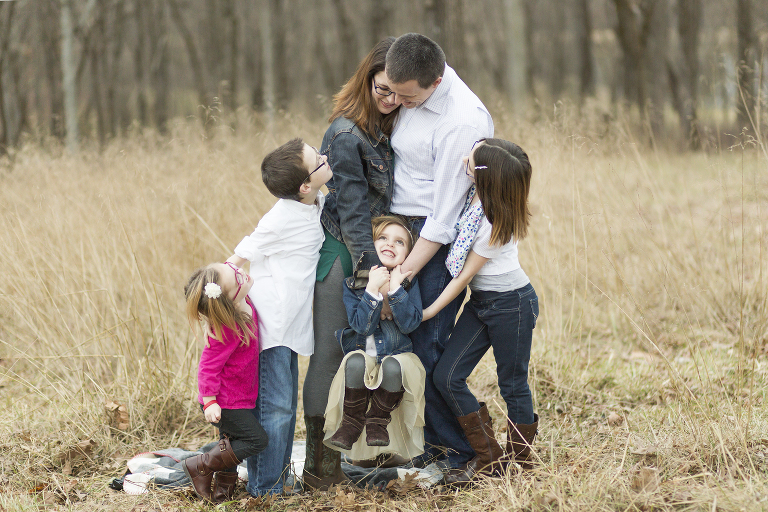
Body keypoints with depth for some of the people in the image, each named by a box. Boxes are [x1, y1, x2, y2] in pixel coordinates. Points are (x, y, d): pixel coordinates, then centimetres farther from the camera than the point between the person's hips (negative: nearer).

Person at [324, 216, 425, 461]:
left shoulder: (409, 281, 0)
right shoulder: (353, 283, -2)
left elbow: (410, 324, -12)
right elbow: (362, 325, -14)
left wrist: (395, 288, -19)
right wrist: (373, 289, -23)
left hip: (398, 354, 0)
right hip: (364, 352, 0)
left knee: (393, 367, -34)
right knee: (355, 361, -34)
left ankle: (379, 420, -8)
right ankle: (352, 422, -13)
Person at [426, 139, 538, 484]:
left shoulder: (496, 223, -26)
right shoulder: (473, 195, -7)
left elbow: (464, 276, -18)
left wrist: (429, 312, -11)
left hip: (512, 303, -8)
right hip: (480, 301, 8)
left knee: (513, 385, 4)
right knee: (446, 377, 0)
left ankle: (521, 465, 22)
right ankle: (488, 457, 12)